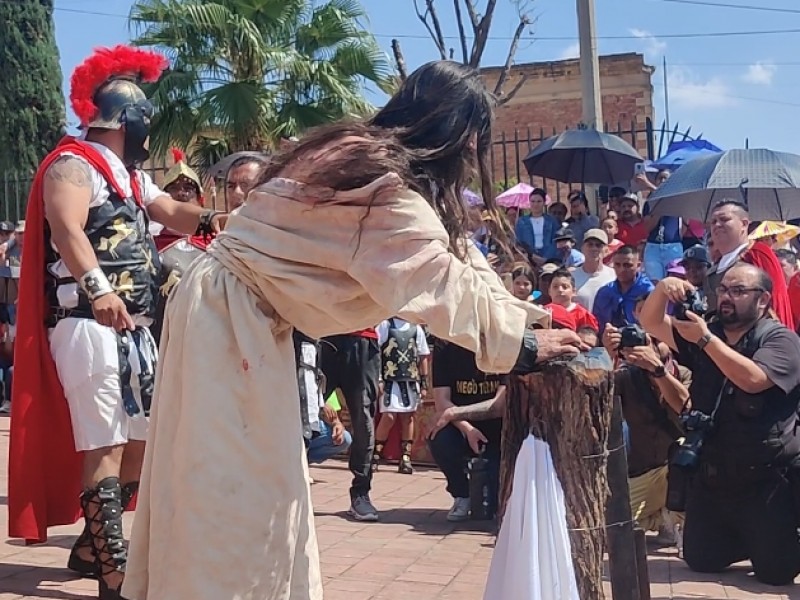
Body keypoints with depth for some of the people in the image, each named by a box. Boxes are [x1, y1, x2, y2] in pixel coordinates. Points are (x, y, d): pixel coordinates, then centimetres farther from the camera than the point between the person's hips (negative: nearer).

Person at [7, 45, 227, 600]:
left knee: (144, 439, 14)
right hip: (91, 324, -10)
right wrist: (98, 288, -40)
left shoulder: (131, 176, 21)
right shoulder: (74, 164, -7)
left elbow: (173, 214, 14)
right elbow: (66, 229, -24)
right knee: (107, 445, -10)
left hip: (135, 326, 10)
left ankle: (94, 545, 27)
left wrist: (215, 220, -9)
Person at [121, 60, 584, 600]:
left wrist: (522, 314, 10)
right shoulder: (386, 190, -21)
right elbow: (447, 285, -16)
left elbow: (451, 262, 11)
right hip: (229, 318, -10)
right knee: (229, 491, -3)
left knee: (249, 486, 14)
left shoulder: (360, 152, 8)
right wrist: (521, 342, -4)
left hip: (246, 316, 10)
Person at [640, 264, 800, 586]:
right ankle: (752, 541, 36)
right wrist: (662, 288, -16)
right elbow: (650, 323, 3)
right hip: (711, 475, 6)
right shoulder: (706, 335, 10)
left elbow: (752, 379, -27)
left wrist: (705, 339, -27)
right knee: (700, 561, 10)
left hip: (766, 479, -6)